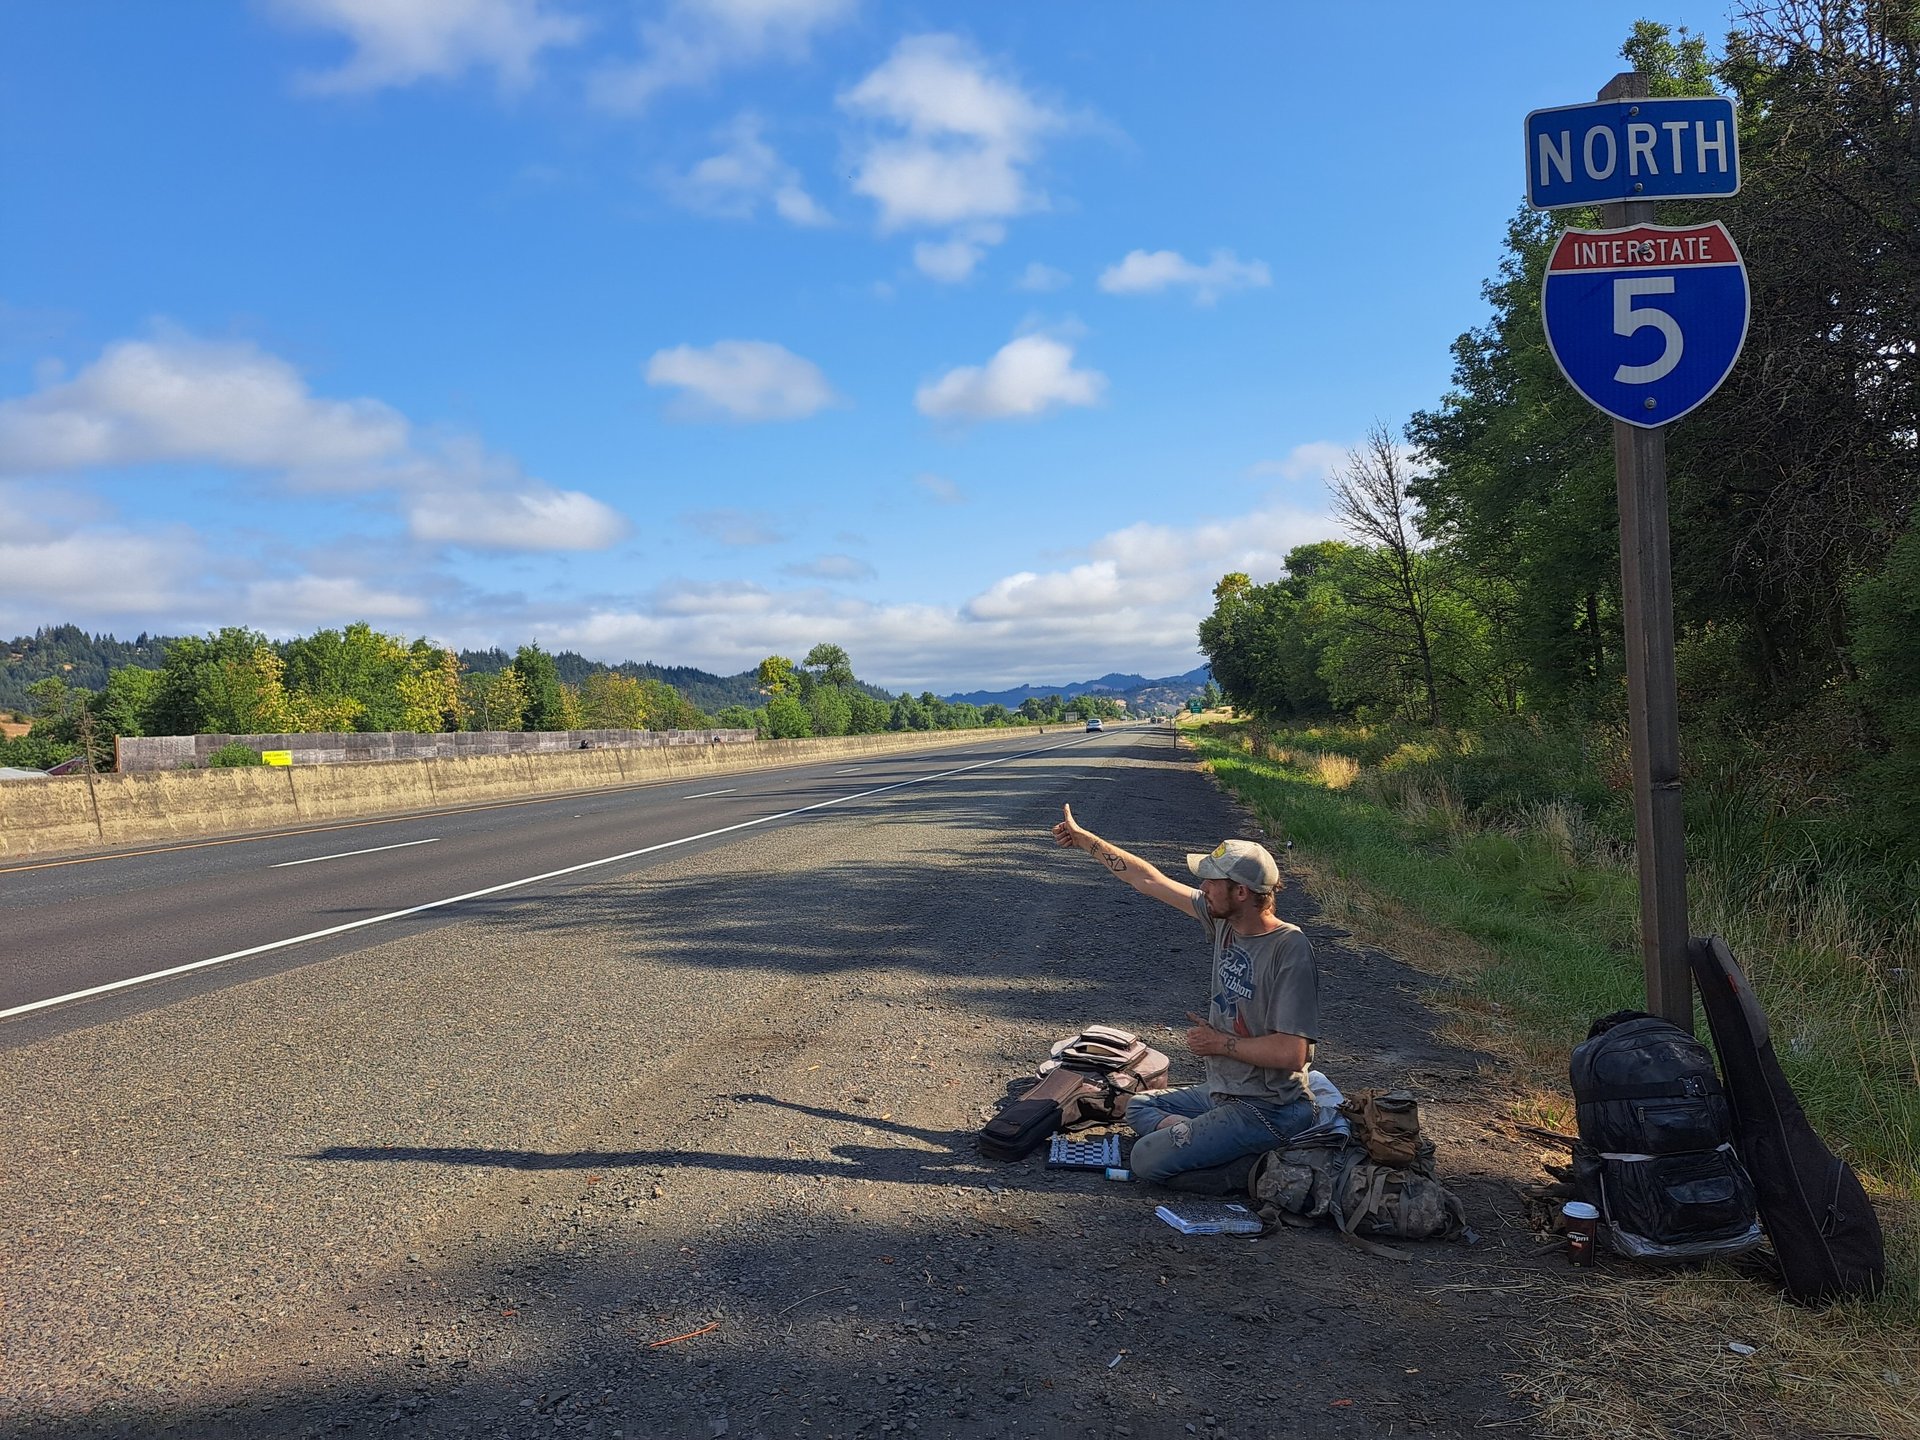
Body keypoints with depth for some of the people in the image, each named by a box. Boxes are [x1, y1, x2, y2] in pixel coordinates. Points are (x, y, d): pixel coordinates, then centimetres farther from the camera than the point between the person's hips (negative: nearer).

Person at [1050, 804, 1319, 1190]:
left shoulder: (1290, 950, -25)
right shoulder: (1223, 920, -2)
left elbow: (1291, 1053, -29)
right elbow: (1151, 881, 7)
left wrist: (1220, 1043, -15)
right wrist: (1084, 839, 13)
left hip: (1267, 1110, -9)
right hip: (1224, 1093, 9)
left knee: (1149, 1160, -16)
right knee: (1139, 1108, 24)